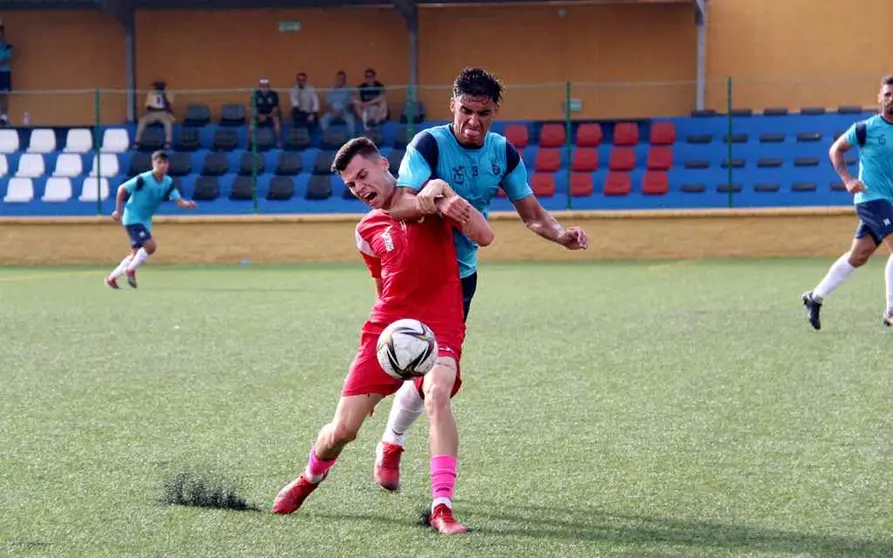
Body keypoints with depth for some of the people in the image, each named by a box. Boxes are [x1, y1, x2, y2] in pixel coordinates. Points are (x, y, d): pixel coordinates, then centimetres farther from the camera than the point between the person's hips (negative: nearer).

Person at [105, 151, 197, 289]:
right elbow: (122, 189, -11)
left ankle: (112, 277, 27)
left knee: (136, 254, 13)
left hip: (145, 221, 7)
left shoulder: (168, 183, -4)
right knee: (151, 245, -22)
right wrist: (118, 210, -11)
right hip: (133, 219, -7)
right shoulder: (143, 179, -20)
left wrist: (188, 204, -32)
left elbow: (179, 201, -10)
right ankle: (131, 270, -3)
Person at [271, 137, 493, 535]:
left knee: (437, 396, -34)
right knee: (342, 430, 0)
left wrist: (449, 200, -20)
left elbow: (484, 237, -6)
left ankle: (442, 507, -32)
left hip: (440, 326, -3)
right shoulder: (367, 231, 11)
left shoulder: (429, 194, 2)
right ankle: (309, 479, 34)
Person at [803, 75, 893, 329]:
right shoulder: (866, 128, -7)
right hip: (871, 197, -6)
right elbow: (835, 150, 5)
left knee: (858, 256, 10)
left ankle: (815, 297, 24)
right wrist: (847, 179, -7)